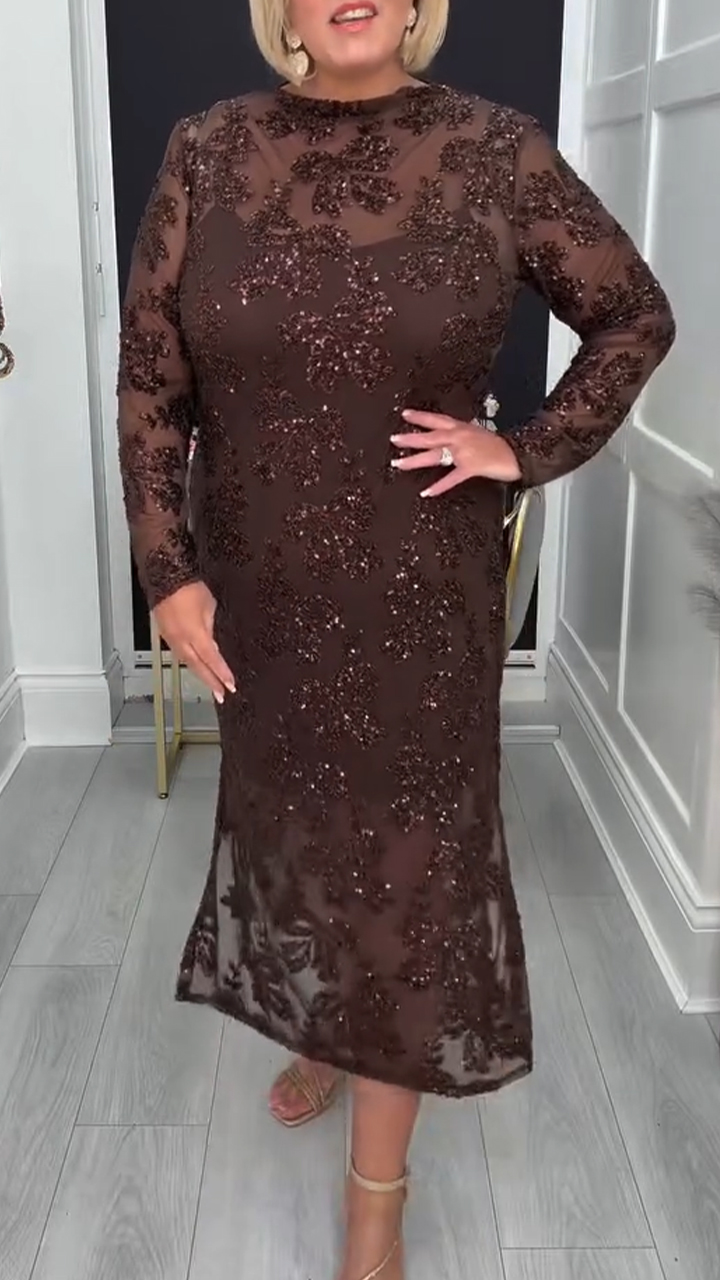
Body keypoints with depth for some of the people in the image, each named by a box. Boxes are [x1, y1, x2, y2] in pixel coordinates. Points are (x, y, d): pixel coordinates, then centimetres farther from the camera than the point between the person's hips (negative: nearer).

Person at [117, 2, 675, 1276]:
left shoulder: (495, 152, -7)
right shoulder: (207, 153, -3)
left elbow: (637, 315, 4)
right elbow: (150, 383, -1)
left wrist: (530, 450, -7)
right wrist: (168, 569, -6)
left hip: (420, 593, -2)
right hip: (258, 586, 2)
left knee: (404, 857, 5)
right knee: (287, 819, 19)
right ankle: (315, 1030, 50)